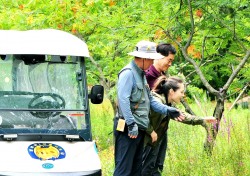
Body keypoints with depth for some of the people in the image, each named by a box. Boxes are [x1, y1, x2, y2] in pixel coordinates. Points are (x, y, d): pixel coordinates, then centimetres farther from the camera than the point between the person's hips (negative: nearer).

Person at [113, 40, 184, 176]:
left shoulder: (141, 74, 20)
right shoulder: (128, 73, -12)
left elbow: (149, 100, 23)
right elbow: (123, 100, -22)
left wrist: (167, 110, 12)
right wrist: (131, 124, -24)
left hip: (139, 129, 10)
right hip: (128, 129, -10)